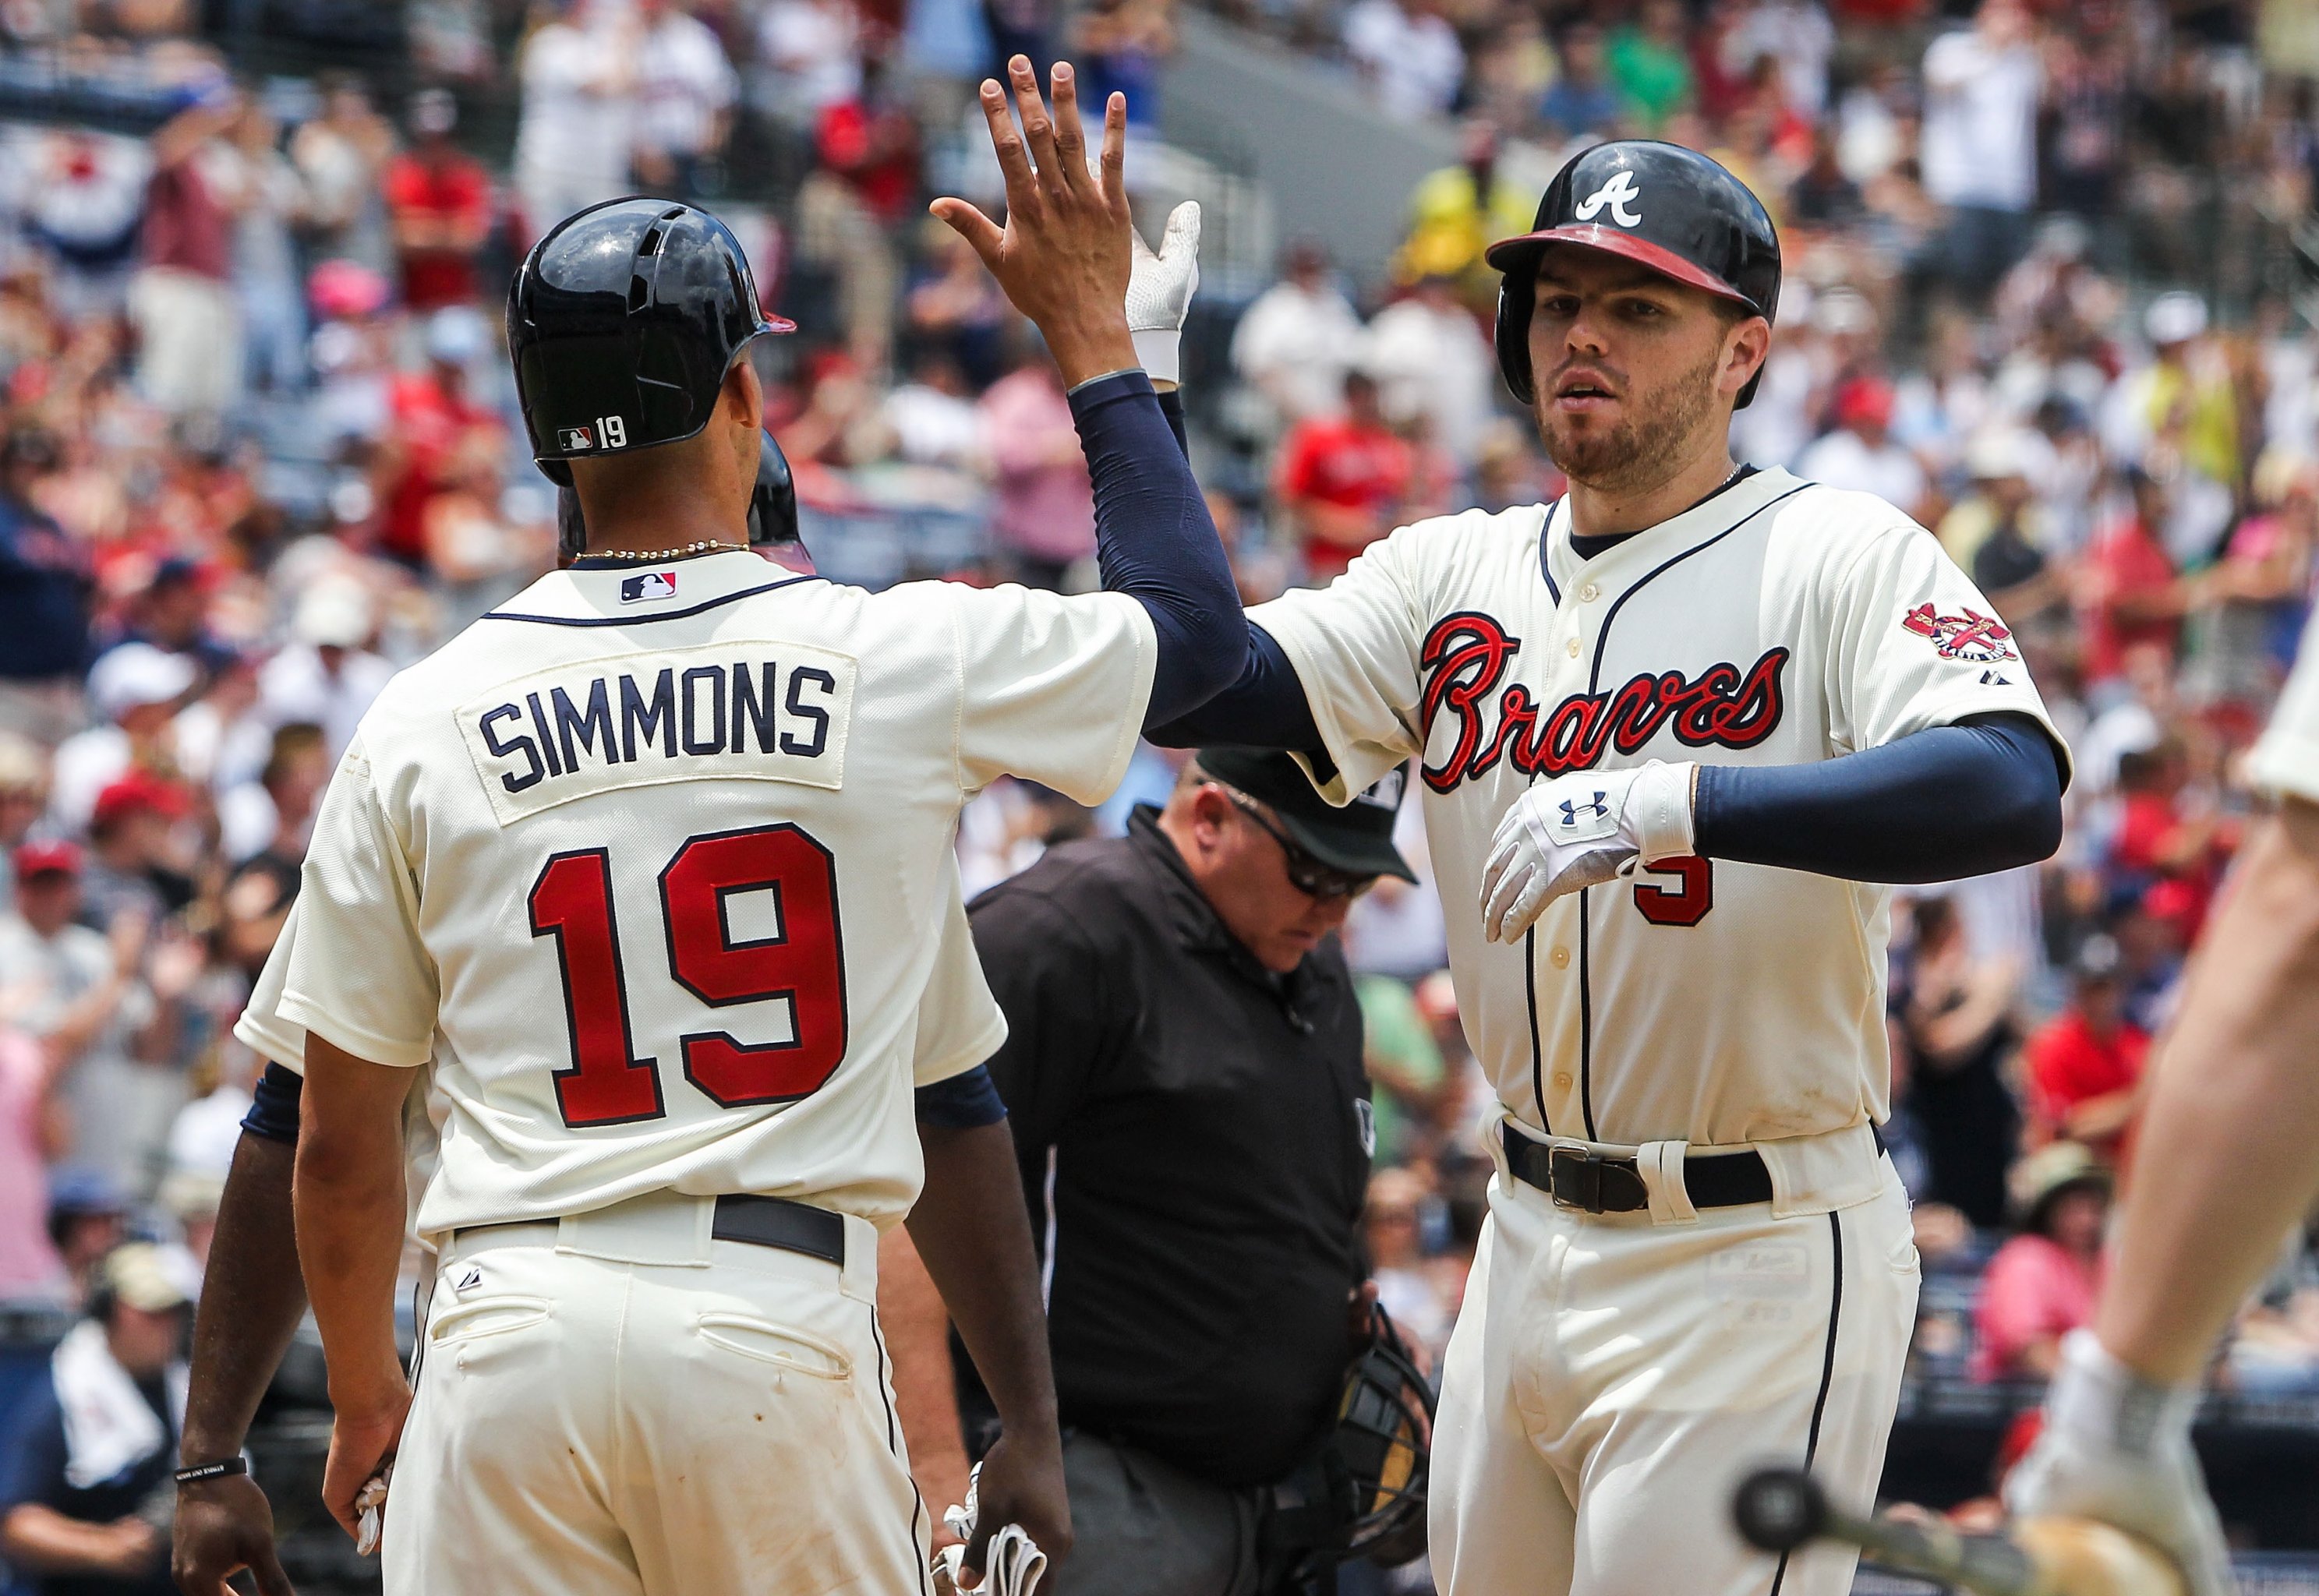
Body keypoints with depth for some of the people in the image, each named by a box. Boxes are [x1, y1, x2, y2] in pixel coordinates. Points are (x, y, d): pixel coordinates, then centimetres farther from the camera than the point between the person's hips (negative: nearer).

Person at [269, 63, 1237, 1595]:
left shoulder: (421, 722, 4)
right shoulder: (903, 660, 0)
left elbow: (342, 1145, 10)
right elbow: (1197, 623, 19)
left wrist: (363, 1399, 27)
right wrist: (1092, 330, 25)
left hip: (512, 1335, 1)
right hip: (781, 1320, -1)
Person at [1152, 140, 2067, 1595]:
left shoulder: (1842, 559, -9)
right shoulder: (1455, 573, 10)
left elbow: (2015, 794, -27)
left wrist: (1674, 800, -36)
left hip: (1755, 1269, -7)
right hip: (1532, 1243, 7)